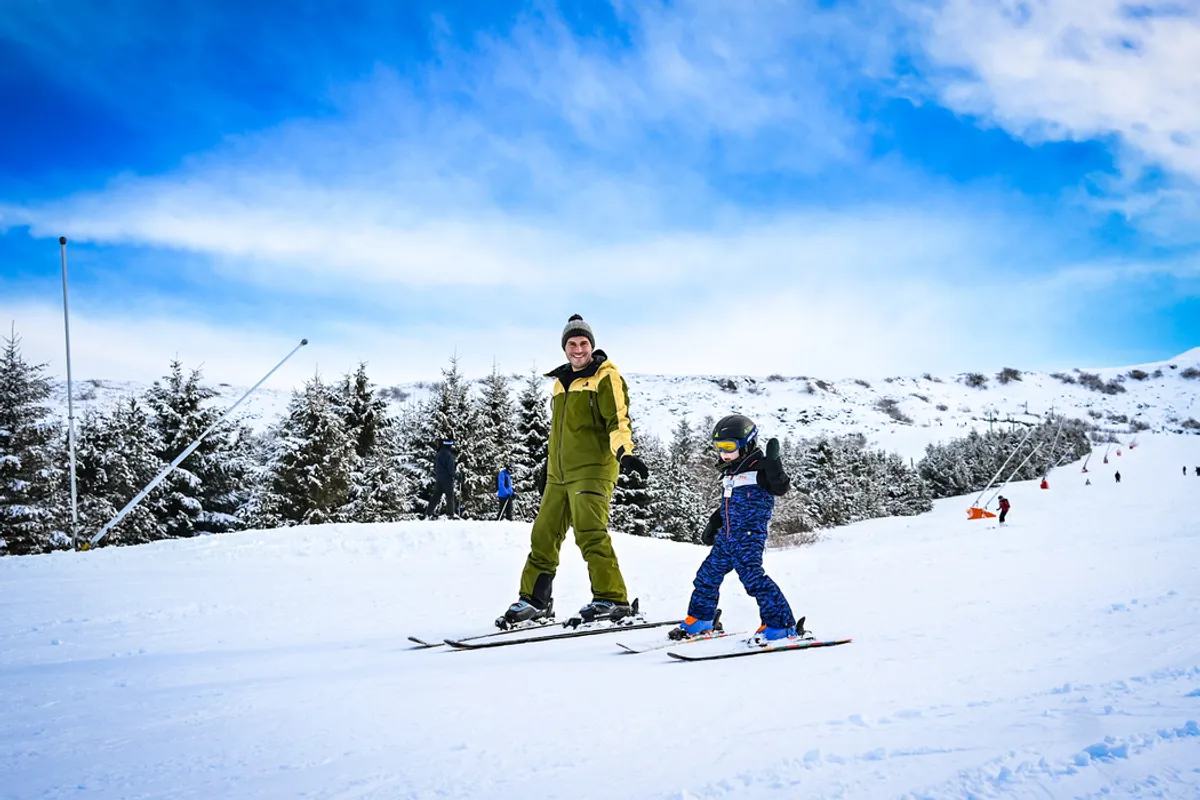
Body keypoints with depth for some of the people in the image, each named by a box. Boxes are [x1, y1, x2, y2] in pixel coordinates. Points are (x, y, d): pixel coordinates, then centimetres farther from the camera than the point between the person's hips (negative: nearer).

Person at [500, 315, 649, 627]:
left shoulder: (605, 377, -3)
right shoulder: (561, 382, 20)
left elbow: (617, 420, -15)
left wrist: (624, 452, -32)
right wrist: (549, 465, 31)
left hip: (592, 470, -8)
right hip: (559, 474, 8)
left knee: (590, 533, -18)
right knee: (544, 535, 8)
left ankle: (612, 599, -12)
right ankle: (534, 600, 18)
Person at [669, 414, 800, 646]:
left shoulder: (759, 469, -10)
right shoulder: (729, 474, 16)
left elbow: (780, 487, -25)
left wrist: (773, 463, -36)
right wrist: (713, 523, 28)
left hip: (750, 536, -9)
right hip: (727, 537, 9)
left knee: (753, 578, -21)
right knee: (707, 575, 14)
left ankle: (781, 625, -15)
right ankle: (699, 620, 32)